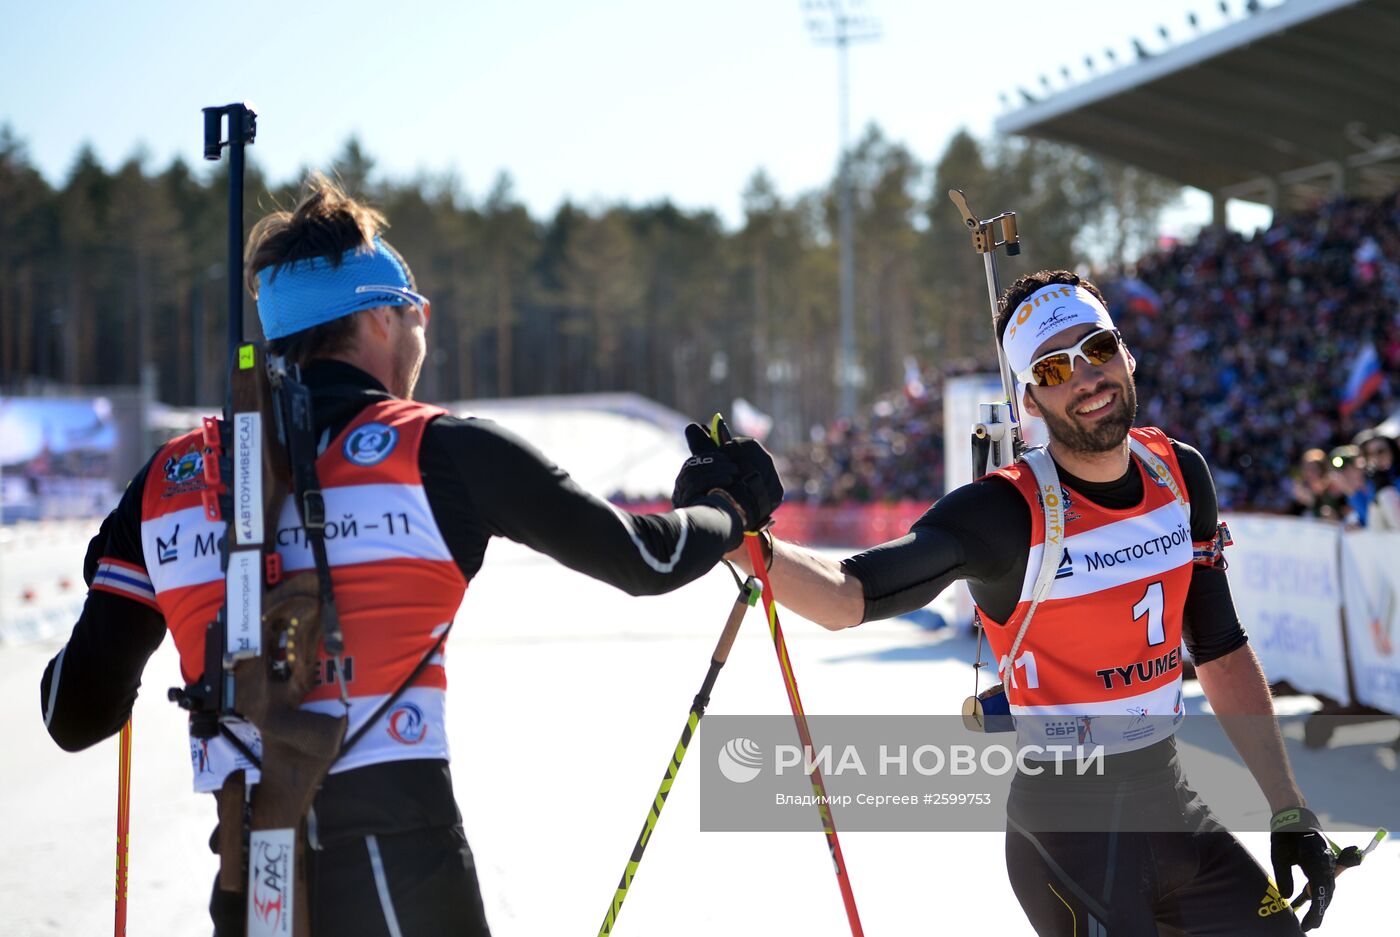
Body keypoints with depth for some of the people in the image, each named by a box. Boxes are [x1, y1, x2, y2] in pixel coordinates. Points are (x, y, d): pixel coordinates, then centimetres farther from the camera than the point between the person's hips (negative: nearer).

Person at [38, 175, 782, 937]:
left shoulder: (168, 479, 8)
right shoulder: (438, 449, -1)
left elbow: (76, 714, 8)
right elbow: (640, 558, 6)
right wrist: (729, 506, 28)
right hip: (401, 872, -4)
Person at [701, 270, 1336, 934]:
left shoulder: (1180, 475, -1)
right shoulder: (1009, 515, -19)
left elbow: (1222, 652, 9)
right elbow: (848, 597, -32)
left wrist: (1288, 811, 9)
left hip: (1171, 804, 6)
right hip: (1067, 826, -6)